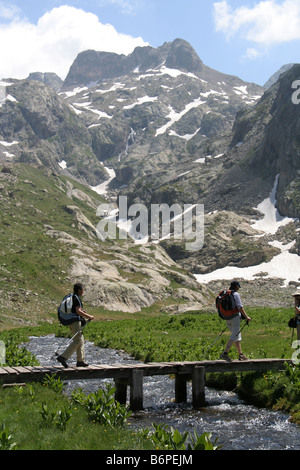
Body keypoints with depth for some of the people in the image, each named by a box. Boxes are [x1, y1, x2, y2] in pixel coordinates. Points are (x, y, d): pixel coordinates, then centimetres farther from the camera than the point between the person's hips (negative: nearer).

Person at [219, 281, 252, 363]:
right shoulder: (236, 294, -10)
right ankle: (225, 353, -18)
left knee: (238, 336, 14)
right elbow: (240, 307, -15)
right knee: (234, 336, -8)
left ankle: (241, 355, 15)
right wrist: (246, 317, -9)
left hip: (228, 319, 8)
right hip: (235, 317, -8)